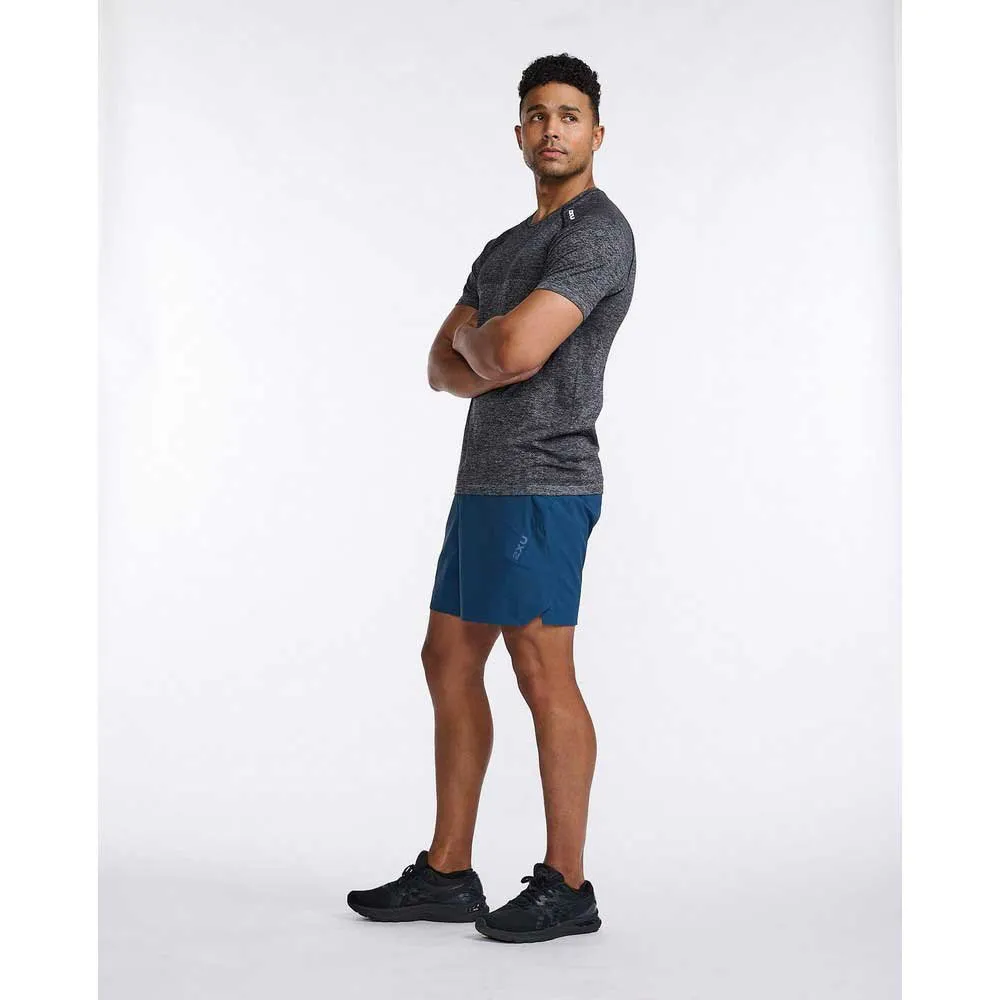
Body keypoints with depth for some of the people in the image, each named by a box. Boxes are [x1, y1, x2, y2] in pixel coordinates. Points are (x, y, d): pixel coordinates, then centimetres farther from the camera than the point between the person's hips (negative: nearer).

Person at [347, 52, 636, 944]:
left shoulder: (596, 230, -10)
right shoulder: (508, 248, 21)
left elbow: (513, 350, -22)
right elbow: (445, 369, 16)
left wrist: (477, 340, 1)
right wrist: (491, 362, -8)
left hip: (540, 480, -10)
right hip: (486, 478, 10)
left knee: (543, 675, -5)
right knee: (449, 662, 11)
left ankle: (566, 886, 7)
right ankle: (447, 873, 19)